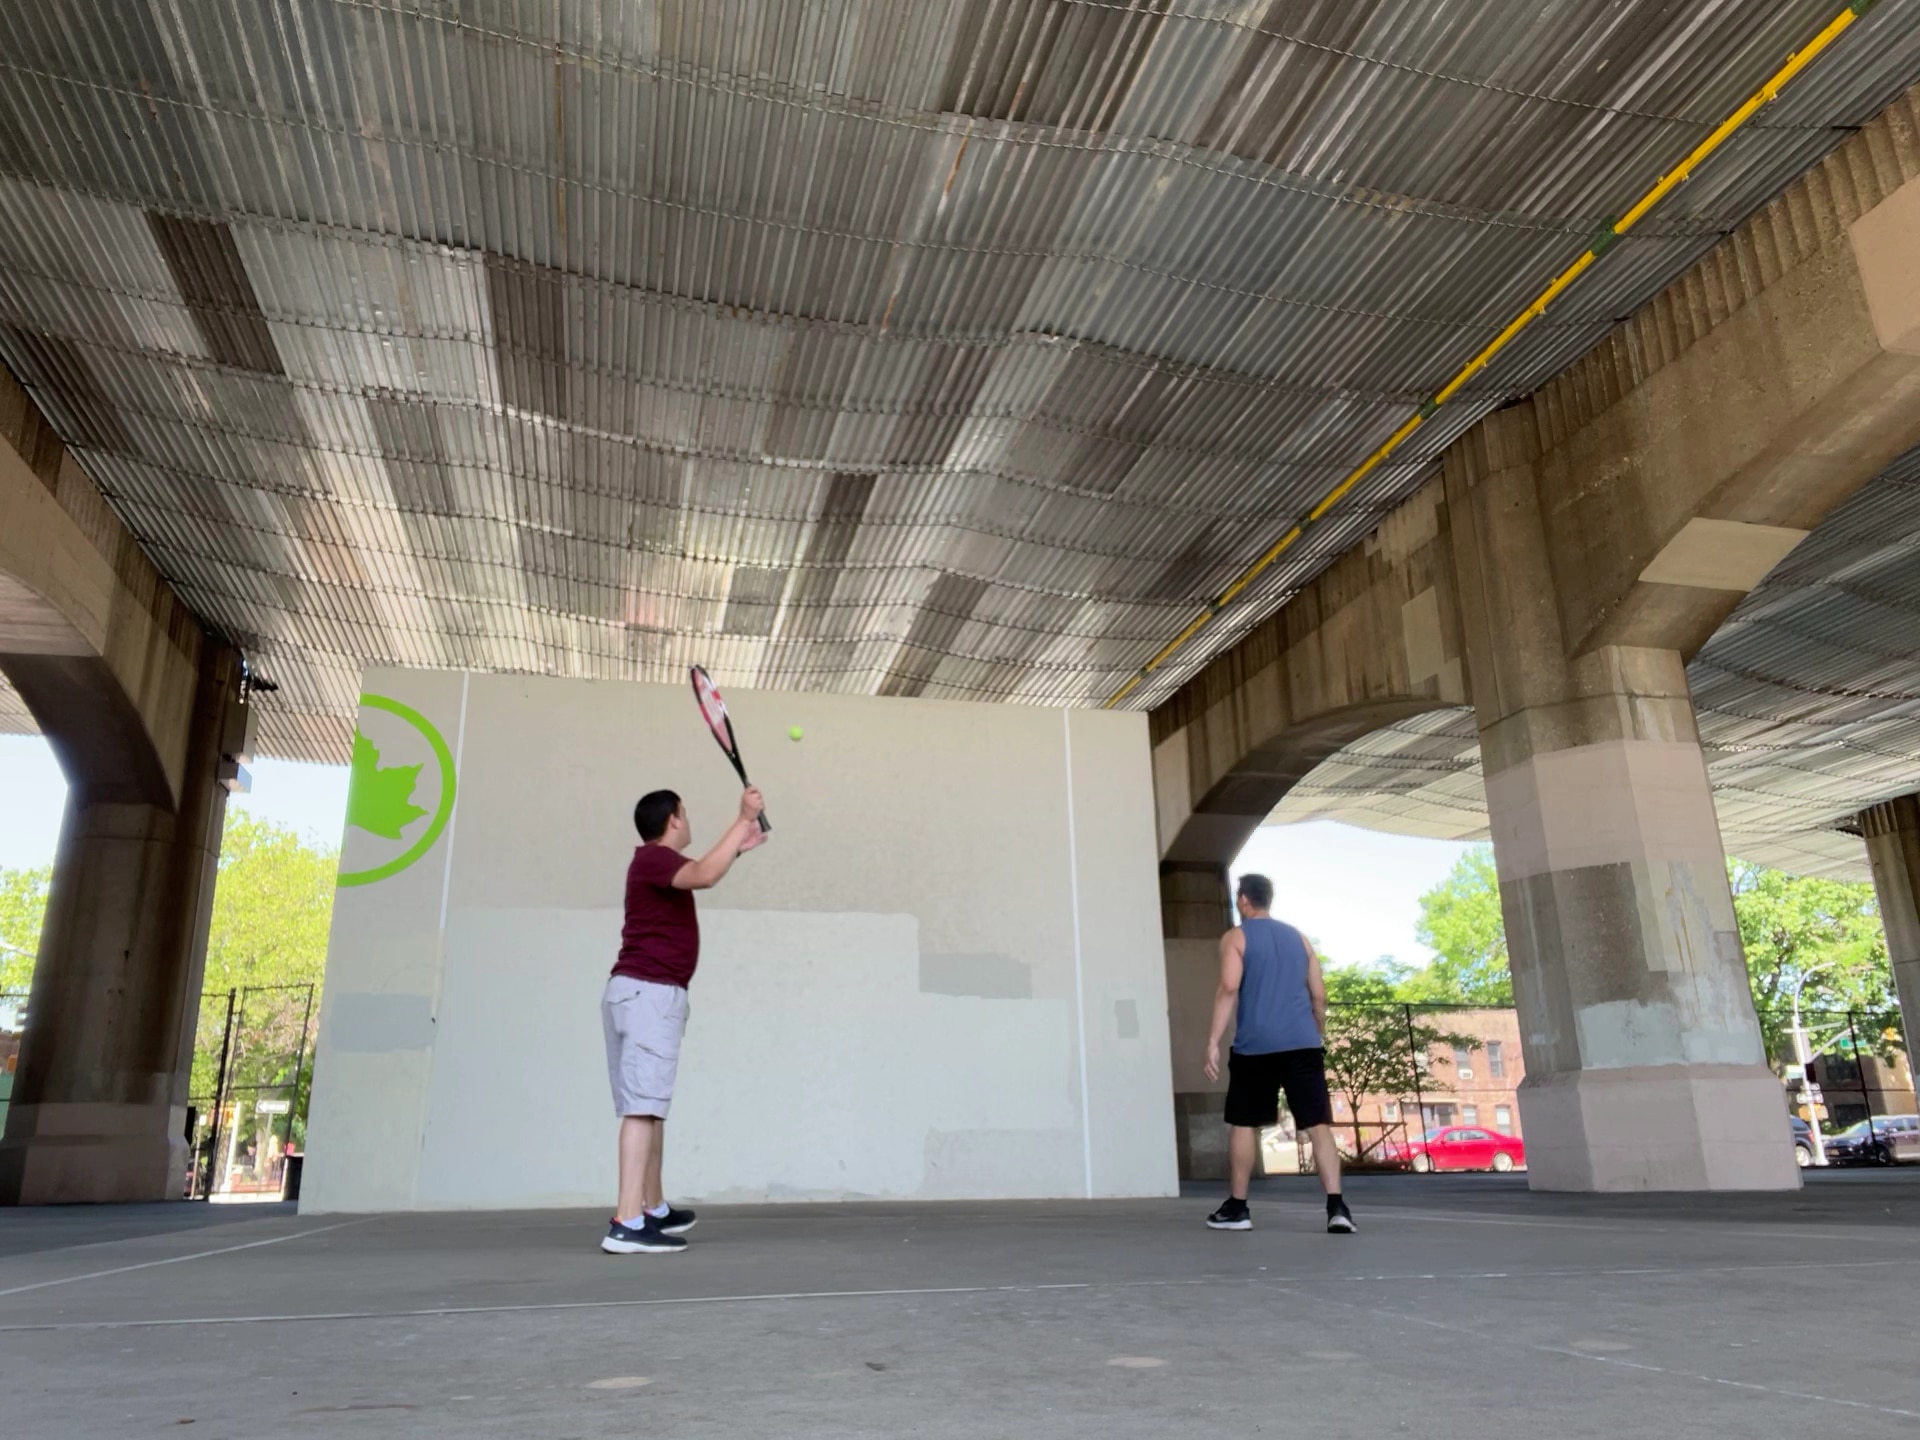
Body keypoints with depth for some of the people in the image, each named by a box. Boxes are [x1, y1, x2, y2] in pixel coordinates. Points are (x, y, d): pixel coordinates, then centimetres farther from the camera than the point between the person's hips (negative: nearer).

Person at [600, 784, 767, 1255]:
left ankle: (654, 1209, 25)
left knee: (649, 1106, 16)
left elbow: (702, 874, 40)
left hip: (641, 992, 10)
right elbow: (704, 875, -31)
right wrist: (742, 819, -27)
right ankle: (627, 1223, -20)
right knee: (643, 1106, -16)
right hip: (649, 992, -10)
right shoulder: (654, 858, -11)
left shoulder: (659, 861, 19)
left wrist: (738, 847, 37)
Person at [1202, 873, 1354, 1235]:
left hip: (1255, 1046, -3)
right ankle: (1336, 1207, -13)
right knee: (1319, 1125, -1)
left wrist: (1213, 1042, -11)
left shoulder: (1235, 937, 3)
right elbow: (1319, 995, 15)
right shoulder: (1298, 938, 17)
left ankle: (1237, 1208, 15)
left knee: (1243, 1124, 10)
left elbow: (1229, 987, -11)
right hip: (1304, 1044, 3)